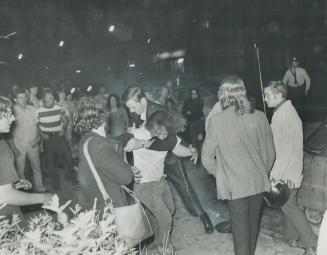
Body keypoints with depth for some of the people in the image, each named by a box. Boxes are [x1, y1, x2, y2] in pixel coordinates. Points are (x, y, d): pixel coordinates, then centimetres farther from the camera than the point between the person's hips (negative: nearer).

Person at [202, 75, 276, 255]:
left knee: (241, 230, 8)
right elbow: (270, 152, 5)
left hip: (235, 185, -4)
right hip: (259, 182, 4)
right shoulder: (260, 117, -5)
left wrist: (219, 174, 10)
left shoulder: (216, 121, -14)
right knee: (253, 225, 21)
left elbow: (207, 158, -8)